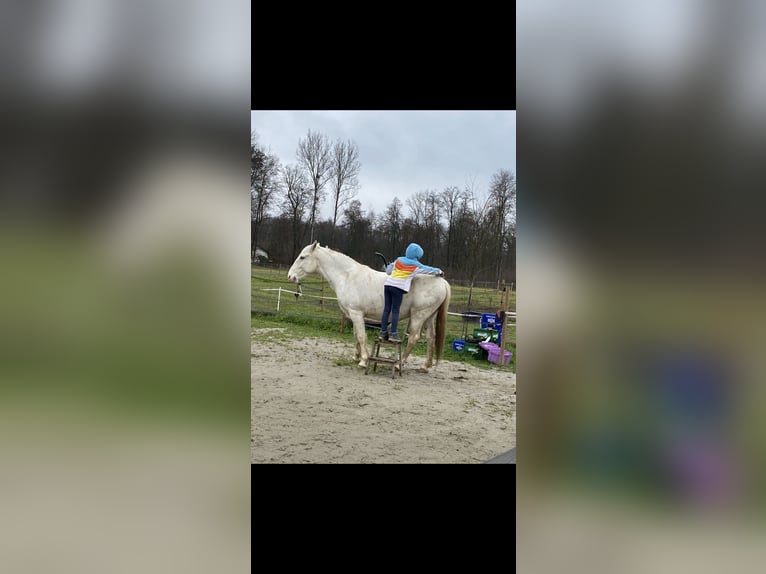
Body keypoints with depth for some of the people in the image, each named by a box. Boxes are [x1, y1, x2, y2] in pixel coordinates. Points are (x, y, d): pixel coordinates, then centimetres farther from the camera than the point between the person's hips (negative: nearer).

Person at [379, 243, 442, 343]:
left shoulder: (398, 260, 15)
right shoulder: (416, 265, 5)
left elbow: (388, 271, 20)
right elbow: (429, 270, 18)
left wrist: (391, 264, 42)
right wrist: (439, 271, 34)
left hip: (388, 284, 5)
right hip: (398, 287, -5)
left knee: (387, 309, 6)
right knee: (395, 311, -1)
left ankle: (383, 332, 9)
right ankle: (393, 334, -2)